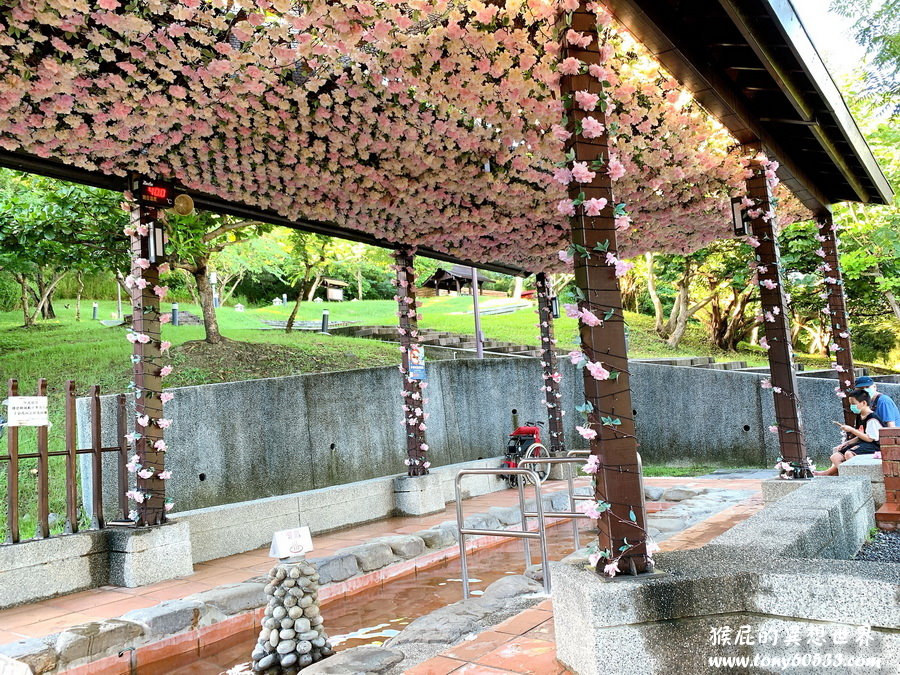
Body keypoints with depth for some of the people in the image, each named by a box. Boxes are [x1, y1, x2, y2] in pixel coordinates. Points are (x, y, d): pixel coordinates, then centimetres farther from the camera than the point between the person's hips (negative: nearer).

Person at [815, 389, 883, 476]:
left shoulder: (872, 418, -13)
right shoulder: (859, 417, 16)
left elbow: (869, 438, -20)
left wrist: (851, 430, -18)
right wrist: (846, 443, 6)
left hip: (872, 446, -10)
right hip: (862, 444, 10)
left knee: (848, 453, -35)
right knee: (835, 457, -7)